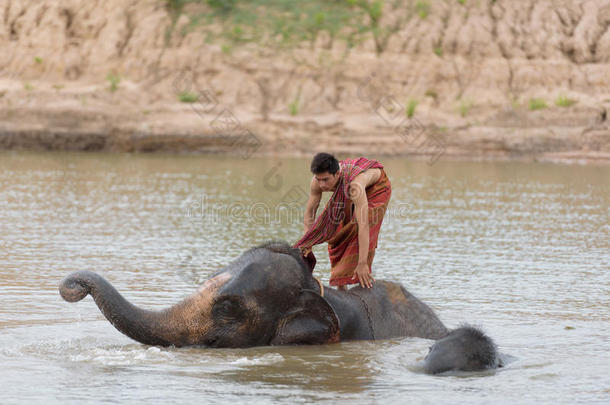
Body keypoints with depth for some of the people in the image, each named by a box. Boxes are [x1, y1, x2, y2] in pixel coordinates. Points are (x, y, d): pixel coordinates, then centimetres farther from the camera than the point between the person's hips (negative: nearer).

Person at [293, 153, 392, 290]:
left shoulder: (354, 184, -48)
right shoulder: (317, 182, -31)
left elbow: (363, 226, -51)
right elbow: (310, 212, -15)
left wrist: (362, 264, -53)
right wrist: (308, 244, -22)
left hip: (377, 187, -6)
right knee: (339, 232, 1)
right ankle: (341, 286, 11)